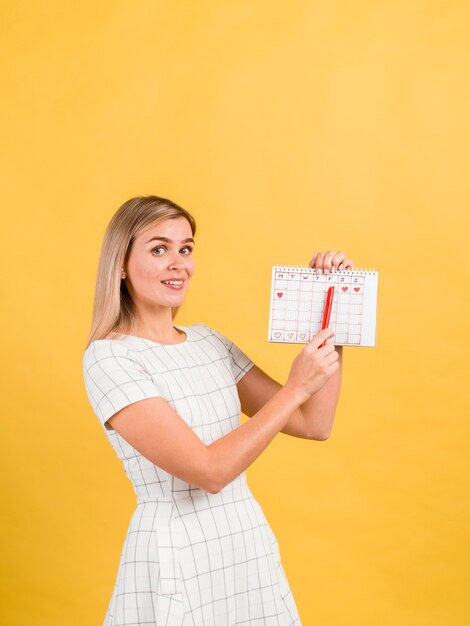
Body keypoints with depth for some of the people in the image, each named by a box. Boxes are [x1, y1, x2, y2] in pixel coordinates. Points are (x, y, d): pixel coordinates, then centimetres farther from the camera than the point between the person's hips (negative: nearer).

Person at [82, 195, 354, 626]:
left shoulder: (209, 342, 5)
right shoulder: (108, 358, -14)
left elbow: (314, 424, 4)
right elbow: (209, 470, -21)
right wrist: (296, 387, -17)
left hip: (253, 544, 6)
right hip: (175, 557, -6)